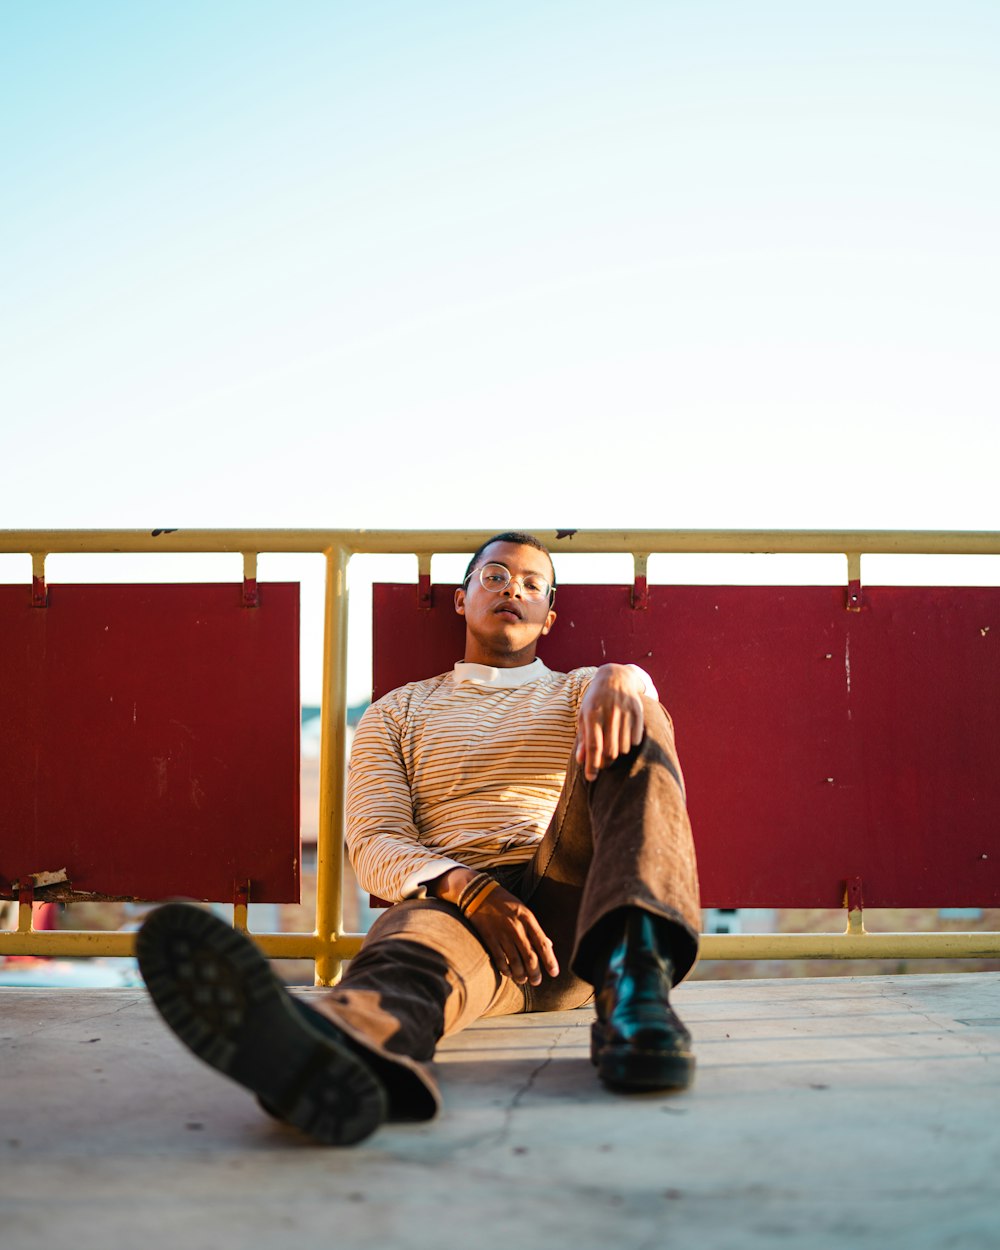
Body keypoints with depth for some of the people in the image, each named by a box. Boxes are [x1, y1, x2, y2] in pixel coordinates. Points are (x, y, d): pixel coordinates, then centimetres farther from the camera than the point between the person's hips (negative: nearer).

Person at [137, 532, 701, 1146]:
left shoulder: (579, 691, 26)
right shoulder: (397, 713, 25)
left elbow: (631, 683, -1)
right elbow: (375, 842, 7)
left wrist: (619, 678, -30)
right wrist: (468, 888, -16)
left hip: (571, 894, 1)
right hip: (453, 897, 0)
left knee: (628, 718, -24)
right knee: (421, 934, -39)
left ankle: (635, 976, -46)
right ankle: (350, 1035, -78)